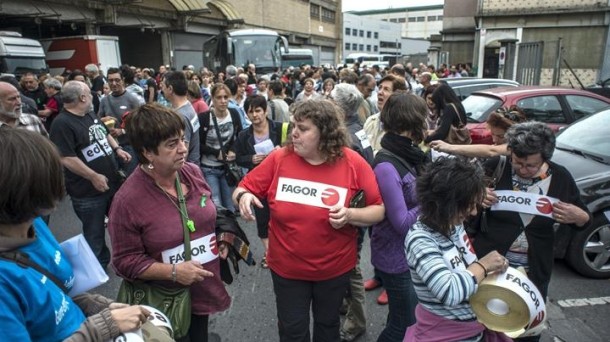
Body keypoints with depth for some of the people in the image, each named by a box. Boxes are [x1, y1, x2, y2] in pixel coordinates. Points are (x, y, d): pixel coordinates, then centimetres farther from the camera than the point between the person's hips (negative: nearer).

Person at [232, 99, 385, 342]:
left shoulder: (353, 163, -15)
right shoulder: (279, 159, -12)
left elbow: (379, 211, -9)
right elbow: (243, 189, -4)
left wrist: (350, 215, -26)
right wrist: (243, 197, -26)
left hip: (335, 268, 0)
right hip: (287, 267, 0)